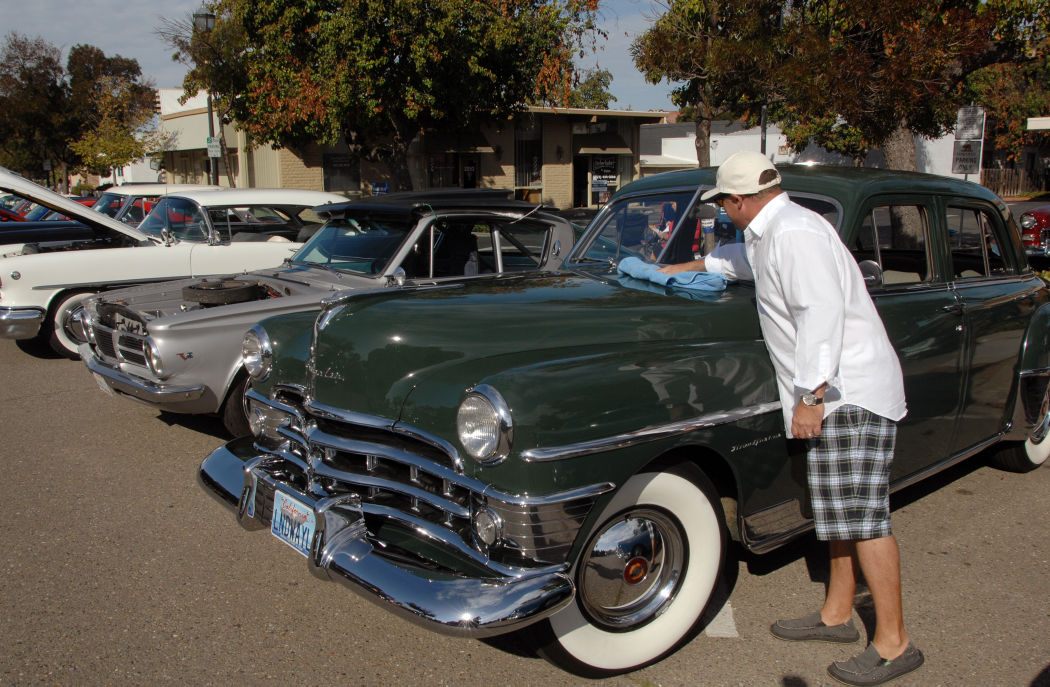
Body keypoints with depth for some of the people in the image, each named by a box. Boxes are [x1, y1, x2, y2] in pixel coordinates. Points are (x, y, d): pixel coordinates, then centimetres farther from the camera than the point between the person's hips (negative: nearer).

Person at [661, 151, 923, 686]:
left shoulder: (795, 234, -16)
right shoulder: (772, 234, 16)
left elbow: (823, 312, -26)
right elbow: (742, 259, 39)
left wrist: (810, 397, -27)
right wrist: (686, 267, 49)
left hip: (848, 390, -10)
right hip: (836, 392, 10)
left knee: (862, 517, -6)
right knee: (840, 515, 15)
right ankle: (837, 614, 25)